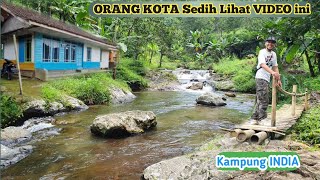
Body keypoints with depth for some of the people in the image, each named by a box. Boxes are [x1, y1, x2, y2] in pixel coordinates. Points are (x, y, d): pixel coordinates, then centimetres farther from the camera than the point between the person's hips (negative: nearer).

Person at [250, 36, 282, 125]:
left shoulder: (273, 54, 16)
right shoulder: (262, 52, -8)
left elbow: (275, 67, 19)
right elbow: (262, 64, -24)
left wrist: (278, 79, 14)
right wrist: (272, 72, -39)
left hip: (267, 79, 8)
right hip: (260, 78, -8)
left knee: (260, 100, 11)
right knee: (264, 100, -13)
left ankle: (254, 119, 18)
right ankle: (262, 119, -10)